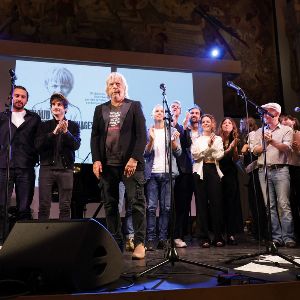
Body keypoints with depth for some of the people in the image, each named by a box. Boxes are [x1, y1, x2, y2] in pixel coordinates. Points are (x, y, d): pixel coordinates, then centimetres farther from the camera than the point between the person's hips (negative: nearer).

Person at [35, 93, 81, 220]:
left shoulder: (73, 125, 8)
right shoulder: (44, 126, 11)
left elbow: (76, 145, -5)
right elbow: (38, 145, -2)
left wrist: (66, 132, -21)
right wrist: (54, 132, -15)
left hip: (66, 168, -1)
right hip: (47, 168, 1)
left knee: (65, 207, 1)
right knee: (44, 206, 1)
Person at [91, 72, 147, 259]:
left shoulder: (134, 106, 7)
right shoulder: (100, 110, 17)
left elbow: (142, 135, -2)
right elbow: (95, 136, 11)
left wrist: (134, 159, -13)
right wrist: (96, 160, -2)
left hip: (130, 163, -3)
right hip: (107, 164, 4)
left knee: (137, 202, -6)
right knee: (110, 205, 6)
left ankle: (140, 242, 2)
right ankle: (116, 243, 15)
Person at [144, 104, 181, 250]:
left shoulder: (172, 131, 12)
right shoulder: (148, 132, 10)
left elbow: (178, 152, 5)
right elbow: (145, 153, 2)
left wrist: (173, 141, -14)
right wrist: (151, 140, -14)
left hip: (167, 172, 1)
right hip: (152, 173, -1)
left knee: (166, 207, 0)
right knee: (151, 207, -5)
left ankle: (163, 238, 5)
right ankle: (150, 239, -2)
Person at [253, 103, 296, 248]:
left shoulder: (286, 130, 9)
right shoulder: (260, 132, 18)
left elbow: (287, 148, -6)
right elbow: (255, 151, 9)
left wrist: (272, 141, -18)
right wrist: (264, 144, -8)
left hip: (280, 170, -3)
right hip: (263, 171, 3)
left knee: (284, 205, -7)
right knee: (270, 206, 2)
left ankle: (288, 237, -2)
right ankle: (276, 237, 7)